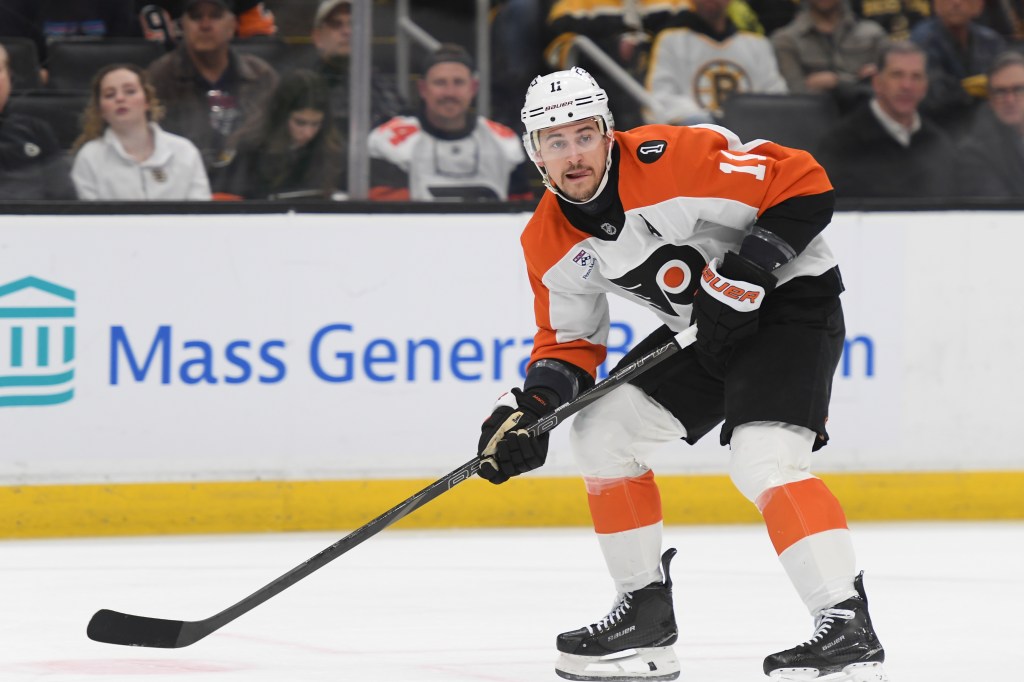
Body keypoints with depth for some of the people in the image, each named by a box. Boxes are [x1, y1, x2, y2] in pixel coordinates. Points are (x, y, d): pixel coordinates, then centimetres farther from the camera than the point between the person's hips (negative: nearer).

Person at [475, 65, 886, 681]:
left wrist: (747, 272, -29)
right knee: (600, 432, 4)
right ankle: (647, 616, 14)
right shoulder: (550, 243, -3)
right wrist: (532, 408, -12)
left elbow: (804, 185, -24)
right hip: (703, 329, 8)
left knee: (763, 460, -26)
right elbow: (569, 341, 7)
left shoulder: (673, 159, -26)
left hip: (790, 298, -8)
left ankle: (850, 633, -29)